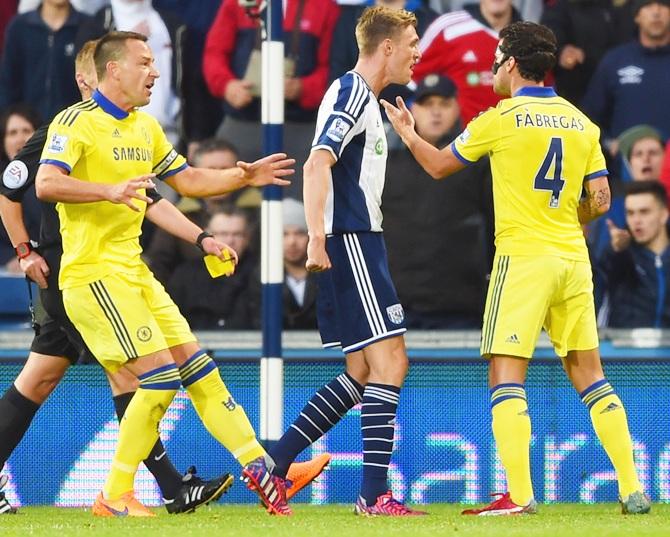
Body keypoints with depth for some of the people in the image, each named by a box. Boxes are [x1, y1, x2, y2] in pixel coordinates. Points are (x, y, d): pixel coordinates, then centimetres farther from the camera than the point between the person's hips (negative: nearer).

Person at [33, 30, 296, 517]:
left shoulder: (145, 127, 16)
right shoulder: (77, 122, -10)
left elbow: (188, 180, 25)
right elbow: (46, 184, -23)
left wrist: (244, 177, 11)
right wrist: (110, 191, -36)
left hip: (134, 271, 9)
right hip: (93, 272, -9)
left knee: (198, 368, 6)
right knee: (161, 375, -14)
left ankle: (262, 472, 8)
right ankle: (114, 497, -6)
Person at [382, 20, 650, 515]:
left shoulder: (501, 119, -5)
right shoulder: (581, 123, 9)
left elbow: (439, 165, 8)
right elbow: (600, 201, 9)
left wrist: (407, 133, 26)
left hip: (522, 256, -5)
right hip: (573, 258, 5)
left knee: (507, 374, -5)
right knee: (588, 373, 11)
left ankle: (519, 494, -16)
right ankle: (632, 490, 6)